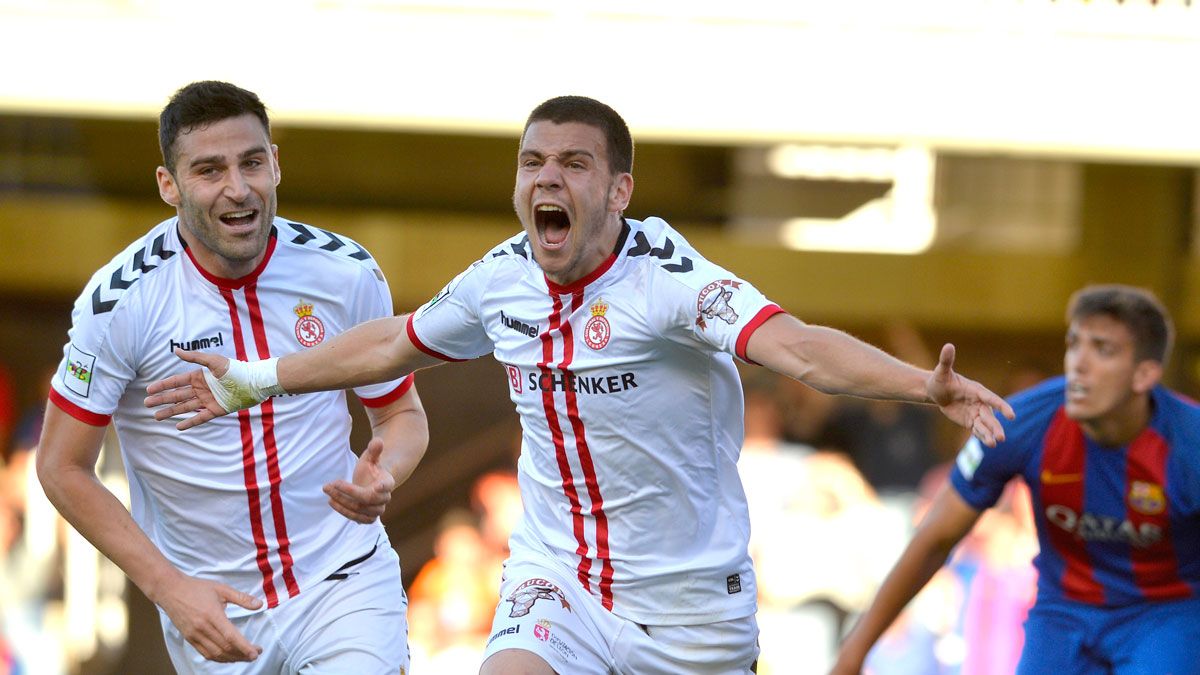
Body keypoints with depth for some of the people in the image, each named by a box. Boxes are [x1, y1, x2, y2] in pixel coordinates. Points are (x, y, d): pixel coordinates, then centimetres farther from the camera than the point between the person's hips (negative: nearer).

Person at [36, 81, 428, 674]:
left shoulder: (347, 273, -7)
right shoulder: (121, 298, -14)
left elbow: (402, 413, 7)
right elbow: (63, 468, -7)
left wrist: (380, 477, -16)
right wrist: (169, 589, -15)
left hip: (346, 579, 0)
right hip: (211, 605, 0)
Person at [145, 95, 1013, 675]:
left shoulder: (669, 278, -19)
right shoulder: (502, 280, -1)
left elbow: (796, 346, -35)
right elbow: (392, 342, 19)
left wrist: (926, 384, -53)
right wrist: (254, 380, 28)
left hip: (688, 601, -3)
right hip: (555, 584, 3)